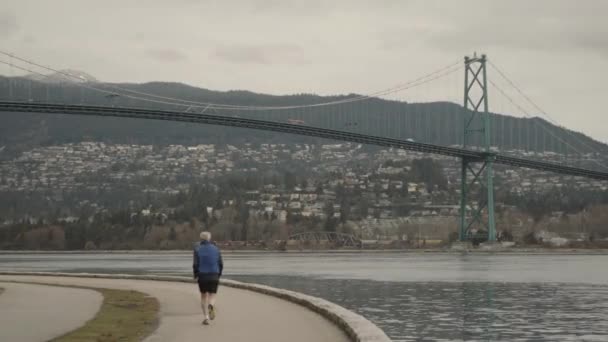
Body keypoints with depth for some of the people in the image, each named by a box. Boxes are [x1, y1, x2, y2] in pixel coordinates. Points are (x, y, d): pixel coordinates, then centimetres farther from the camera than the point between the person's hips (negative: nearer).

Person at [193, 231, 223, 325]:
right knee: (212, 296, 8)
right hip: (214, 276, 1)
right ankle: (211, 306, -27)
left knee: (204, 296, 16)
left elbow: (195, 264, -9)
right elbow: (221, 264, 2)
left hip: (202, 276, -1)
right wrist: (218, 275, 16)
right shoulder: (215, 248, 3)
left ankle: (206, 317, 7)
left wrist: (195, 275, 6)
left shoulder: (197, 249, -3)